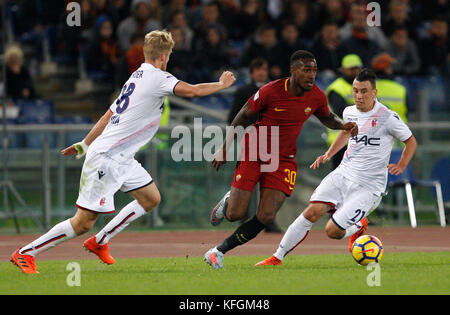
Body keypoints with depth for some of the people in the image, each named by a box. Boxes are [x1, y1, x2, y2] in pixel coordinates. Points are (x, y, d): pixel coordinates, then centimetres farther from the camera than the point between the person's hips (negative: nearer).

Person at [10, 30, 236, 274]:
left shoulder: (137, 77, 14)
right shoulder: (157, 78, -13)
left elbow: (108, 116, 21)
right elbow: (192, 91, -23)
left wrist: (85, 145, 28)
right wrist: (222, 84, -6)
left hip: (121, 159, 10)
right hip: (106, 160, -10)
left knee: (151, 199, 14)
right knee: (83, 223, -8)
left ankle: (99, 242, 18)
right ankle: (26, 252, -1)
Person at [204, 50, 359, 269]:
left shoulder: (317, 97, -6)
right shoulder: (270, 91, -18)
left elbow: (327, 118, 17)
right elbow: (243, 116, -4)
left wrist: (343, 125, -5)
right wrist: (225, 149, -1)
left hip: (283, 160, 3)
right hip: (252, 153, -3)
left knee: (266, 218, -12)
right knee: (234, 215, -7)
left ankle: (219, 251, 5)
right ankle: (228, 201, 32)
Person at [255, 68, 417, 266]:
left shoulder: (388, 118, -11)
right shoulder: (349, 112, 6)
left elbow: (411, 141, 4)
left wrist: (401, 165, -7)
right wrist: (329, 154, 24)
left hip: (369, 186, -5)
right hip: (343, 174, 5)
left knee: (333, 231, -14)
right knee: (313, 211, -16)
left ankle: (359, 226, 20)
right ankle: (277, 258, -8)